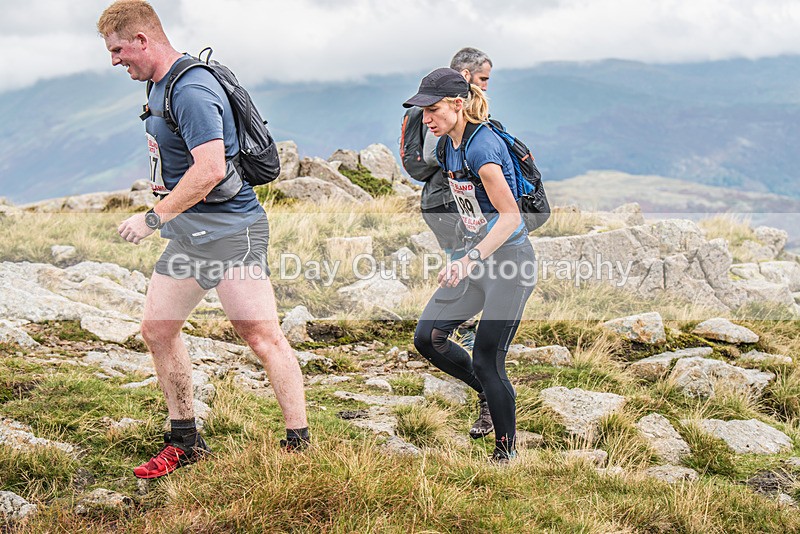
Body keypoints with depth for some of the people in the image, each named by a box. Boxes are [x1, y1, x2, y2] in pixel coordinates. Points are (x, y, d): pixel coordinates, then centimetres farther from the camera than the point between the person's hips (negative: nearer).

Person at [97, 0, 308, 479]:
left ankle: (300, 448, -6)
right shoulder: (159, 85, 13)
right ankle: (185, 442, 22)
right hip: (188, 232, 11)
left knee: (263, 337, -11)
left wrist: (153, 219, -22)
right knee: (157, 330, 12)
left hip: (230, 229, -11)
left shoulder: (191, 91, -19)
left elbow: (209, 169, -29)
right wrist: (163, 217, 18)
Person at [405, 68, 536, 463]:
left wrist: (470, 260, -39)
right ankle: (487, 394, 23)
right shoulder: (450, 144, 6)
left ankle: (506, 451, 11)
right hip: (477, 257, 9)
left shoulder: (482, 148, -22)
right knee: (427, 337, 1)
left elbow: (510, 215, -29)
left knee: (486, 360, -6)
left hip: (510, 262, -9)